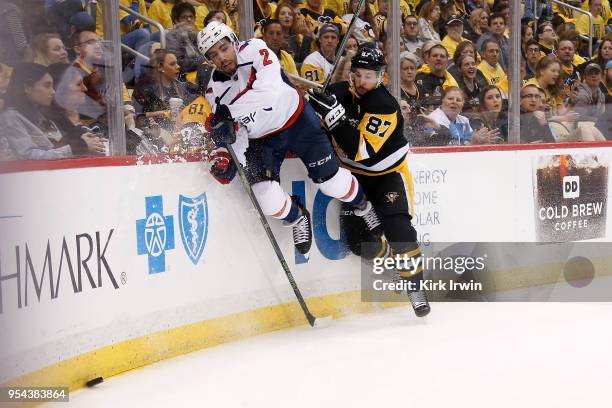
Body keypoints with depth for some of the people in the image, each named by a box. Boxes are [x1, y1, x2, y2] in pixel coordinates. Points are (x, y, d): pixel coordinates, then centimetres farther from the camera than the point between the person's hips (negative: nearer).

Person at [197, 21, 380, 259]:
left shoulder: (253, 50, -22)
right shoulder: (215, 91, -10)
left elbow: (269, 88, -39)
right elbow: (237, 133, -4)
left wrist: (228, 115, -44)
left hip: (296, 119, -3)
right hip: (261, 139, 3)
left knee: (330, 180, -1)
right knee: (266, 196, -16)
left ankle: (363, 206, 32)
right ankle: (297, 219, 17)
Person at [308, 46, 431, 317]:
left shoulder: (385, 107, -26)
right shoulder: (339, 93, -9)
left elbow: (361, 151, -36)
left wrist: (336, 119, -43)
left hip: (388, 172, -5)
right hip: (353, 174, 5)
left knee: (397, 228, -23)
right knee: (358, 238, -4)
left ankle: (416, 286, -8)